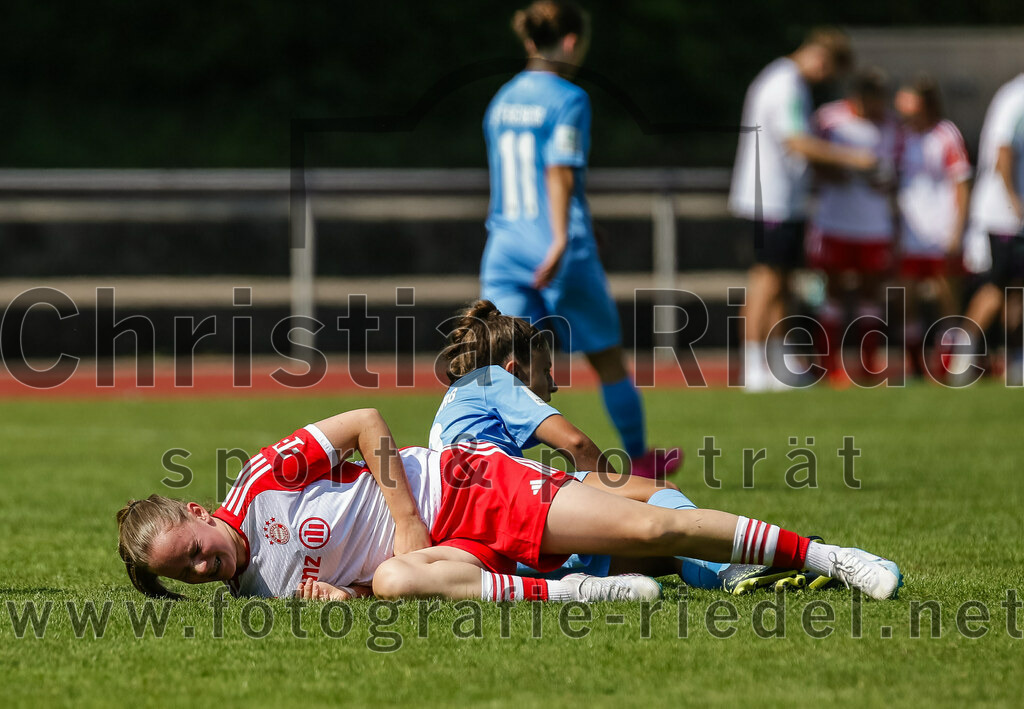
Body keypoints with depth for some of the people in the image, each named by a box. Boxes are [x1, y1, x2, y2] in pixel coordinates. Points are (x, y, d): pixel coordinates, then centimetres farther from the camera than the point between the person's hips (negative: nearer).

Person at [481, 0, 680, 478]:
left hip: (504, 246, 5)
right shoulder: (568, 99, -7)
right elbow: (559, 171, -20)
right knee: (608, 357, 15)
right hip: (556, 249, -5)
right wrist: (561, 241, -28)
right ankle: (640, 459, 31)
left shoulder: (502, 102, 13)